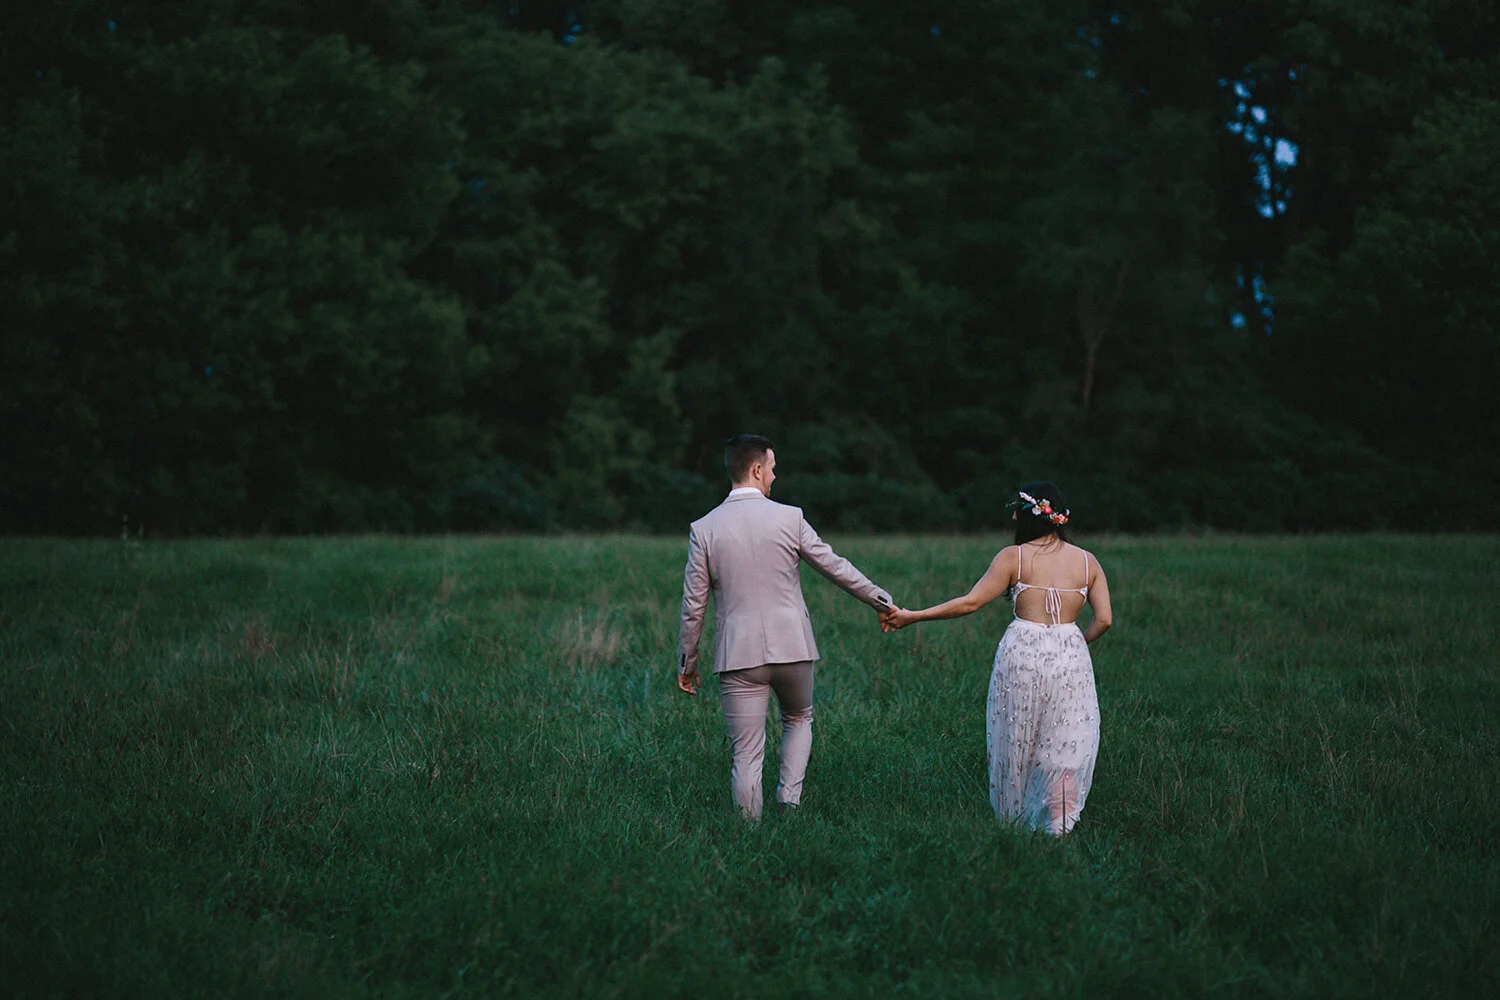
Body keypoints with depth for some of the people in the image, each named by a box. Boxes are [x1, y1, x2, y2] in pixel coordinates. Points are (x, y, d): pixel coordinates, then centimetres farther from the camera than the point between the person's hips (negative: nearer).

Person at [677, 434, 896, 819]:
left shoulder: (703, 529, -2)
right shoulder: (788, 518, -4)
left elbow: (693, 606, 1)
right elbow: (835, 566, 5)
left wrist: (687, 664, 12)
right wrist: (881, 600, 19)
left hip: (738, 656, 0)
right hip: (792, 648, 0)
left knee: (747, 755, 4)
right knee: (798, 720, 26)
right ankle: (789, 798, 9)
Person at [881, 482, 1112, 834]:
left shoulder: (1013, 557, -3)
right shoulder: (1088, 561, 4)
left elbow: (971, 602, -6)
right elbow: (1104, 620, -1)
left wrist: (911, 617, 0)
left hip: (1022, 653, -1)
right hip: (1070, 658, 1)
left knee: (1016, 740, 13)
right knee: (1064, 746, 7)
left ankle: (1011, 820, 25)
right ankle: (1059, 827, 0)